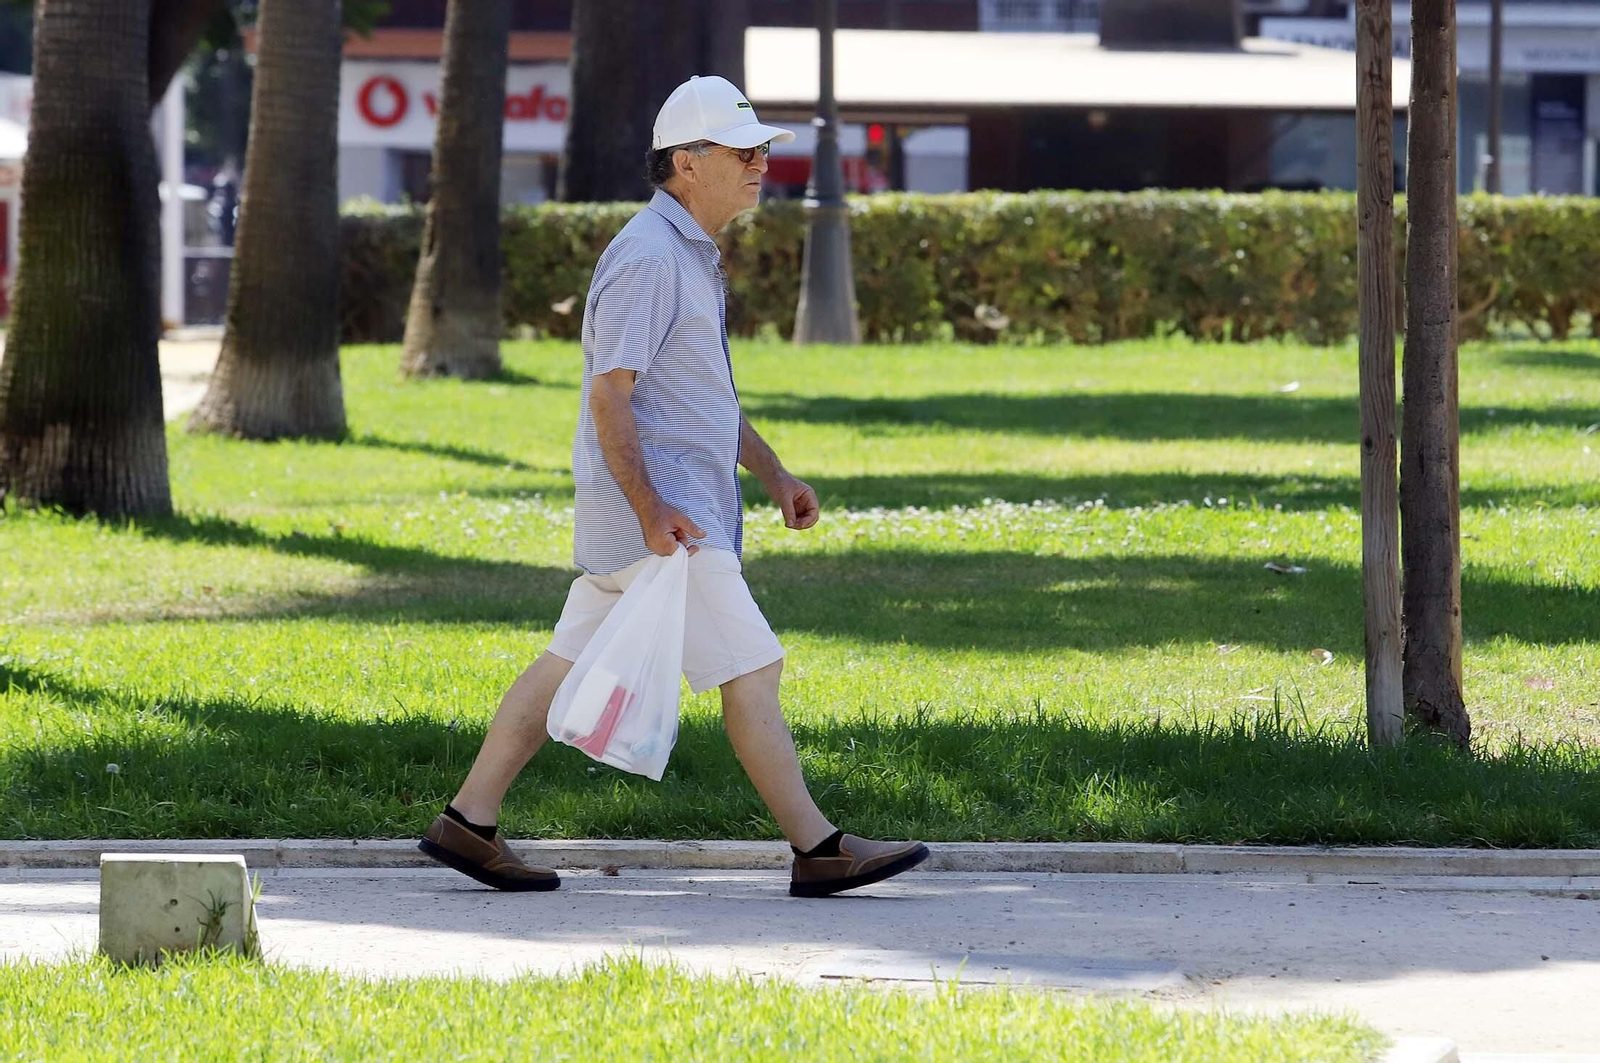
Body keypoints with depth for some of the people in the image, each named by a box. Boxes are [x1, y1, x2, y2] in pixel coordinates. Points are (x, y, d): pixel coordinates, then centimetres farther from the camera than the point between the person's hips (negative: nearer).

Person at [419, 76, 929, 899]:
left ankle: (468, 824, 16)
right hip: (658, 512, -11)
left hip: (672, 510, 11)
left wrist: (773, 473, 25)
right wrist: (650, 512, -26)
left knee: (569, 667, 12)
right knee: (750, 668, -9)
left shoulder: (693, 256, 18)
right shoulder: (648, 258, -16)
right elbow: (609, 395, -21)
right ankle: (817, 849, -6)